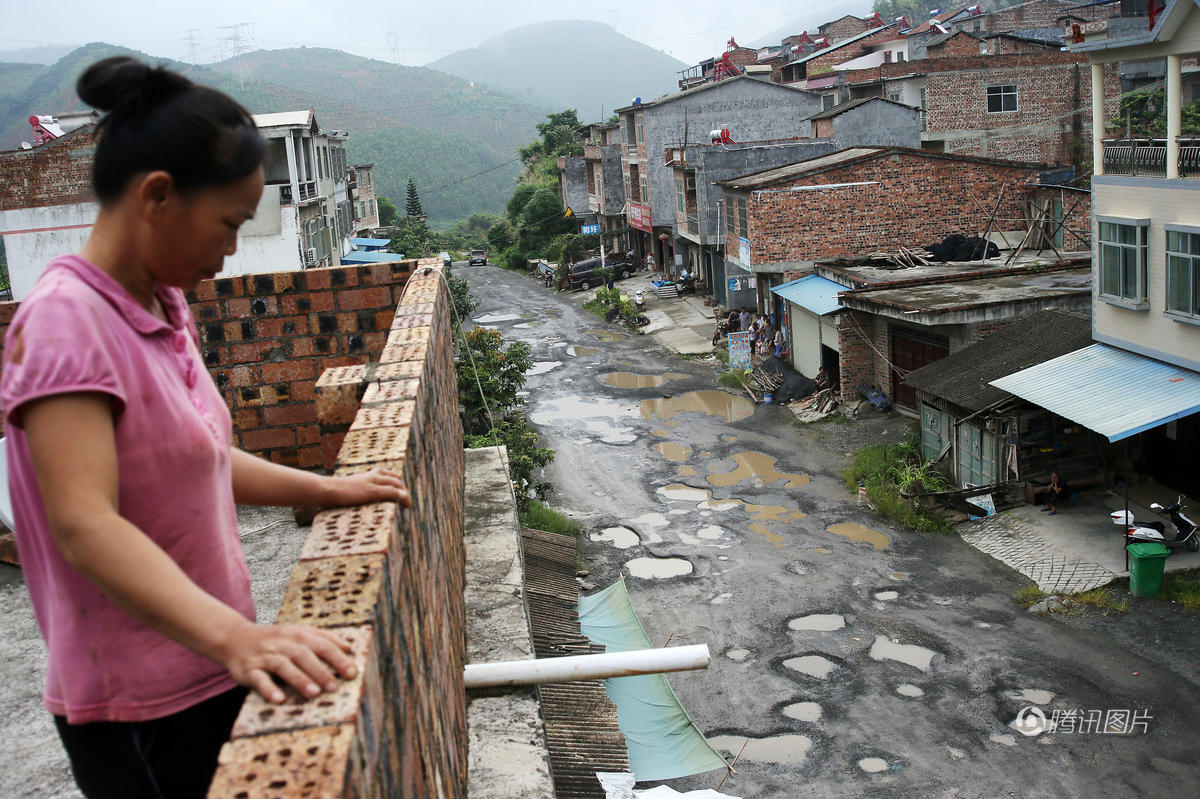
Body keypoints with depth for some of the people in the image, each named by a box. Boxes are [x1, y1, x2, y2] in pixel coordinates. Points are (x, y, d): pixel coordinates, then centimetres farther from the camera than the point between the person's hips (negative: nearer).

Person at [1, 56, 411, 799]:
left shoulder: (165, 307, 7)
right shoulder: (65, 321, -21)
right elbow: (85, 525, -31)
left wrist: (329, 490, 11)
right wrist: (234, 635, -43)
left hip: (208, 670, 9)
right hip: (143, 709, -8)